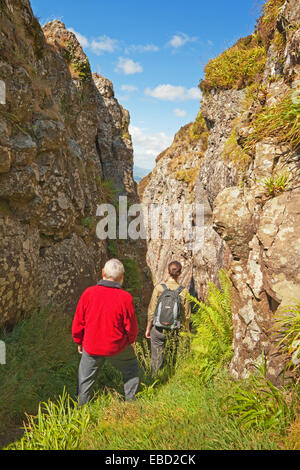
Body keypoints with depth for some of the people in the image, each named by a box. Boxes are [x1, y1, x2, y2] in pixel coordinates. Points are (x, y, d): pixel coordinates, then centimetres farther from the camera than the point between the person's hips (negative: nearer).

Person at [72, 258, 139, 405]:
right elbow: (131, 326, -8)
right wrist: (131, 341, 13)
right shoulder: (125, 297, -18)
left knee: (85, 378, 22)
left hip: (91, 347, 1)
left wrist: (79, 342, 12)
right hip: (117, 347, -1)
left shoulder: (88, 293, -13)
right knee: (131, 370, 25)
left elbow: (78, 322, -4)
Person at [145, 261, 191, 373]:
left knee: (156, 358, 14)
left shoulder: (159, 287, -11)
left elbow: (151, 310, -5)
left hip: (158, 329, 0)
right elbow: (186, 315, -3)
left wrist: (148, 328, 7)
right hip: (175, 330, 1)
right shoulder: (184, 291, -9)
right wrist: (186, 332, 12)